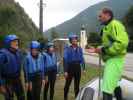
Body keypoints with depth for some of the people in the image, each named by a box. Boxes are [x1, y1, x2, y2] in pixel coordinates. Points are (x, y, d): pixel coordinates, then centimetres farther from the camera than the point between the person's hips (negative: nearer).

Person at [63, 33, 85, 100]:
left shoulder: (79, 49, 4)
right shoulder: (67, 49, -8)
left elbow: (82, 59, 8)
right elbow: (65, 60, -10)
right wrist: (65, 71, -14)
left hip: (78, 67, 3)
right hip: (70, 67, -3)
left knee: (77, 84, 14)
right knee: (67, 84, 7)